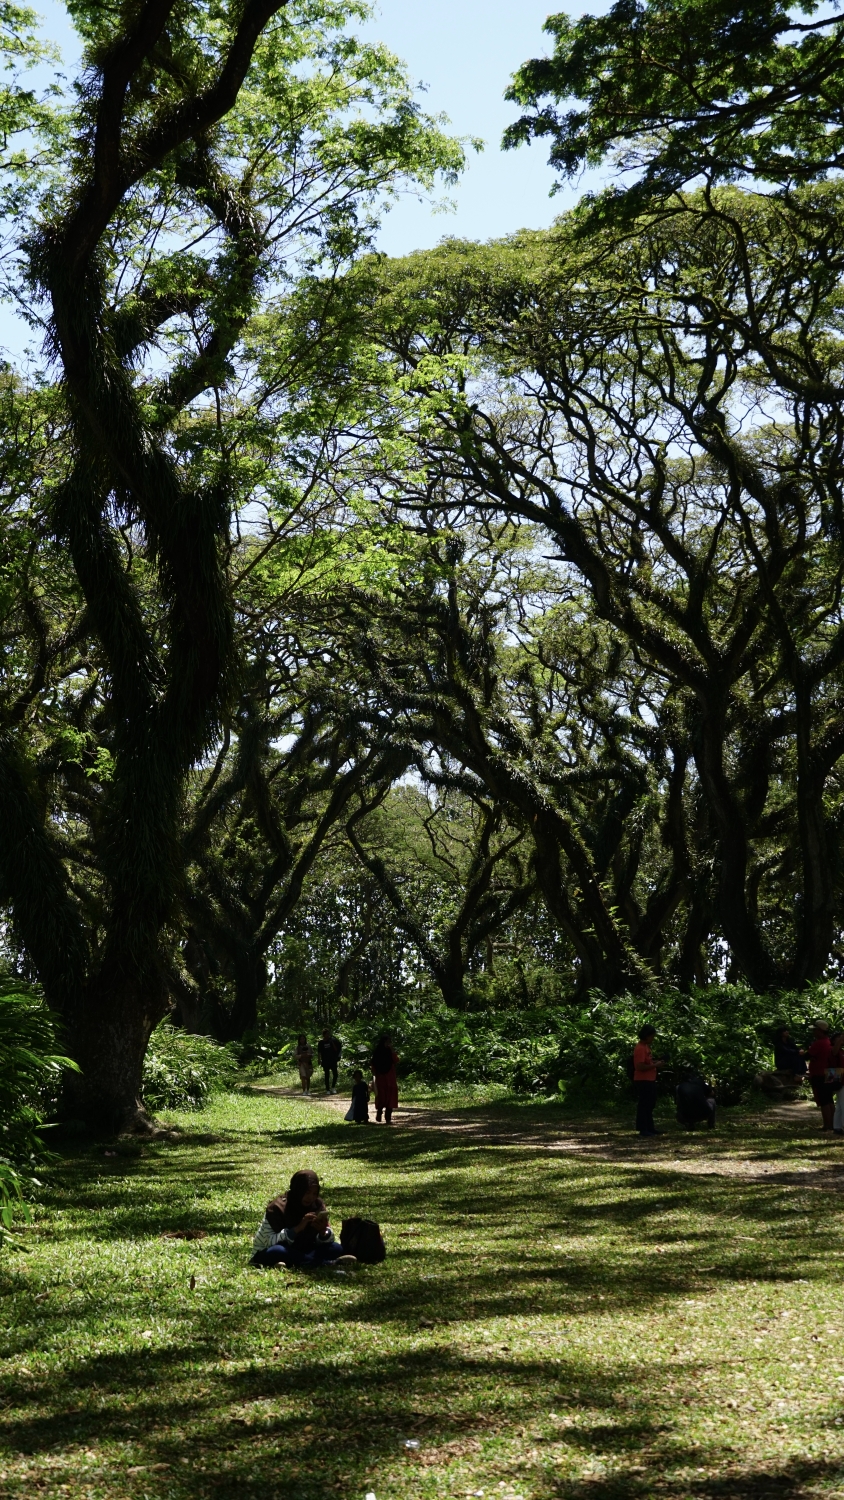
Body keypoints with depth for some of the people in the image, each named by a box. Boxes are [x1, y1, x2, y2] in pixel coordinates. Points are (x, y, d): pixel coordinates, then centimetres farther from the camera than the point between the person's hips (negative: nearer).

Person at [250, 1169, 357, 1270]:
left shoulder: (318, 1205, -5)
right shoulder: (277, 1208, -19)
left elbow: (329, 1239, -7)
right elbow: (271, 1242, -30)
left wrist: (323, 1231, -30)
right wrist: (298, 1228, -38)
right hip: (267, 1254, -5)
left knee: (337, 1249, -15)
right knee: (276, 1252, -40)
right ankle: (330, 1264, -41)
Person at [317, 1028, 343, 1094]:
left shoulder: (332, 1041, 4)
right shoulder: (321, 1042, 0)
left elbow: (336, 1049, 5)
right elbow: (319, 1052, 2)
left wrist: (332, 1043, -6)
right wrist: (319, 1061, -3)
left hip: (333, 1060, 1)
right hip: (325, 1061, -1)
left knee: (335, 1074, -6)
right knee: (327, 1076, 3)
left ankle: (333, 1087, 10)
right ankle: (327, 1089, 9)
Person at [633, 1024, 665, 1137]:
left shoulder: (646, 1047, 14)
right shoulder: (640, 1048, -18)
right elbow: (640, 1067, -25)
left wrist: (656, 1061, 8)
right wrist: (655, 1065, -19)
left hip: (649, 1081, 11)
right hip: (643, 1081, -11)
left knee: (649, 1105, 17)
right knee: (643, 1105, -5)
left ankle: (649, 1127, 26)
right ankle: (643, 1129, 0)